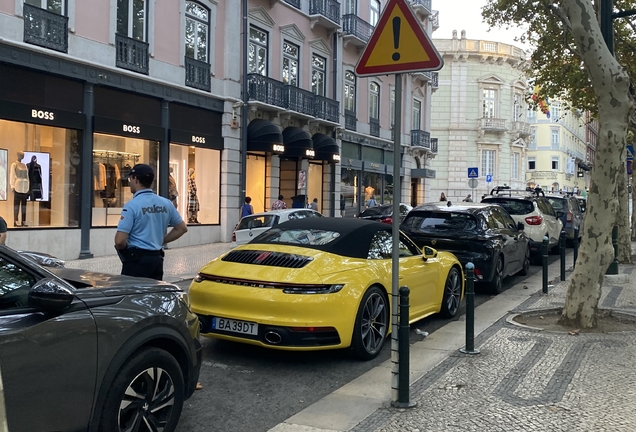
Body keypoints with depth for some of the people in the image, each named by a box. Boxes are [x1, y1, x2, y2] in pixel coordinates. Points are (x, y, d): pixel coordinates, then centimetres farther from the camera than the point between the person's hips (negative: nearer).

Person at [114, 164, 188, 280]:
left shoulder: (132, 205, -13)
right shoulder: (166, 203, 5)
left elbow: (120, 241, -17)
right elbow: (182, 228, 15)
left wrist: (123, 250, 4)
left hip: (136, 259, -6)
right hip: (157, 259, 6)